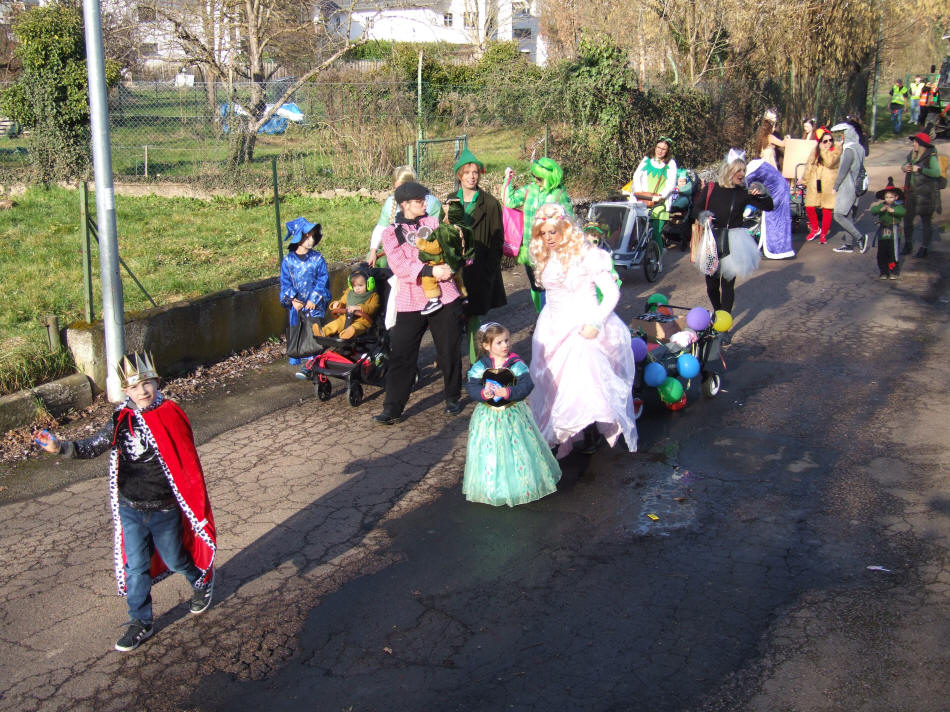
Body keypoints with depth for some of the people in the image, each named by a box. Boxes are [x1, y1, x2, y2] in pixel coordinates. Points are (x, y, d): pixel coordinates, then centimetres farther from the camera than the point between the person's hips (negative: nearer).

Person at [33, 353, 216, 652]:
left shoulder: (171, 416, -12)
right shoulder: (122, 419, -5)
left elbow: (187, 463, -7)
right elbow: (94, 446, -11)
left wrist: (197, 508, -5)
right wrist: (60, 446, -29)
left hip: (165, 509, -2)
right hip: (130, 509, 2)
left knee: (174, 559, 15)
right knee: (135, 567, 8)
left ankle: (202, 582, 46)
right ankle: (141, 623, 25)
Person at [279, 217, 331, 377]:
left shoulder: (317, 258, -1)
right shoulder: (288, 260, 2)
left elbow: (323, 279, -3)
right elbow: (285, 282, 3)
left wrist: (313, 299, -11)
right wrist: (293, 300, -8)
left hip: (314, 304, -2)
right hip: (296, 304, 2)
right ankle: (298, 362, 21)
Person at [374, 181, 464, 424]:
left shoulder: (434, 223, 11)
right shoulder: (390, 233, 2)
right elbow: (399, 266, -12)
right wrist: (430, 270, -23)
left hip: (444, 297, 2)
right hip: (410, 302, -2)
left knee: (449, 351, 10)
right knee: (400, 355, -2)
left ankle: (452, 397, 29)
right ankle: (392, 408, 5)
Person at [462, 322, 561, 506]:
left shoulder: (516, 364, -8)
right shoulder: (480, 366, -6)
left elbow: (526, 384, -15)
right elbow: (471, 387, -10)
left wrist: (509, 392, -29)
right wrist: (483, 393, -30)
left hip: (513, 413, 0)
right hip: (488, 415, 1)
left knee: (518, 449, 5)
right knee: (488, 450, 7)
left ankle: (521, 485, 21)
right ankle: (491, 487, 22)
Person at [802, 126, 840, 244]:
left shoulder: (836, 152, -1)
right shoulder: (815, 152, 14)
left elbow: (830, 163, -20)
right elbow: (809, 167, 20)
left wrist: (824, 150, -15)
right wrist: (805, 182, 19)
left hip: (829, 186, -4)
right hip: (814, 185, 4)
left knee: (827, 210, -2)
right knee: (809, 207, -3)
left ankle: (823, 234, 13)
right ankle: (815, 228, 21)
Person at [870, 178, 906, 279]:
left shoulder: (898, 206, -1)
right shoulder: (881, 205, 2)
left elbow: (902, 212, -21)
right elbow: (873, 211, -15)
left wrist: (892, 210, -34)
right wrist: (881, 209, -32)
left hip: (894, 234, -2)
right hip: (882, 233, 2)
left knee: (894, 253, 0)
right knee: (881, 254, 5)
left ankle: (894, 272, 11)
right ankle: (884, 272, 16)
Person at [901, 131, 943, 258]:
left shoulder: (931, 157, -13)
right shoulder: (912, 155, 9)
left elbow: (937, 172, -26)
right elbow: (905, 165, 24)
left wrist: (920, 169, -25)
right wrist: (904, 168, 1)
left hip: (926, 194, -7)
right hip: (911, 192, 7)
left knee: (926, 220, 3)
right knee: (907, 218, 11)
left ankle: (924, 248, 10)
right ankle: (908, 244, 28)